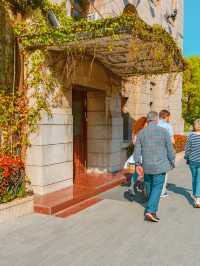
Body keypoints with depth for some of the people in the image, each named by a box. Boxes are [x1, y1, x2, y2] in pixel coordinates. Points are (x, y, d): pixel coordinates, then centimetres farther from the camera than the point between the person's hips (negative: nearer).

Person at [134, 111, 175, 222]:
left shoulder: (141, 133, -1)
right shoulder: (163, 131, -8)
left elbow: (137, 150, 0)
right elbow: (170, 149, -5)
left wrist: (137, 164, 12)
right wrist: (172, 162, 9)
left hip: (147, 166, 3)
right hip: (160, 166, -3)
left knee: (149, 186, 19)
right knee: (157, 188, 1)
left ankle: (152, 207, 37)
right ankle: (150, 211, -9)